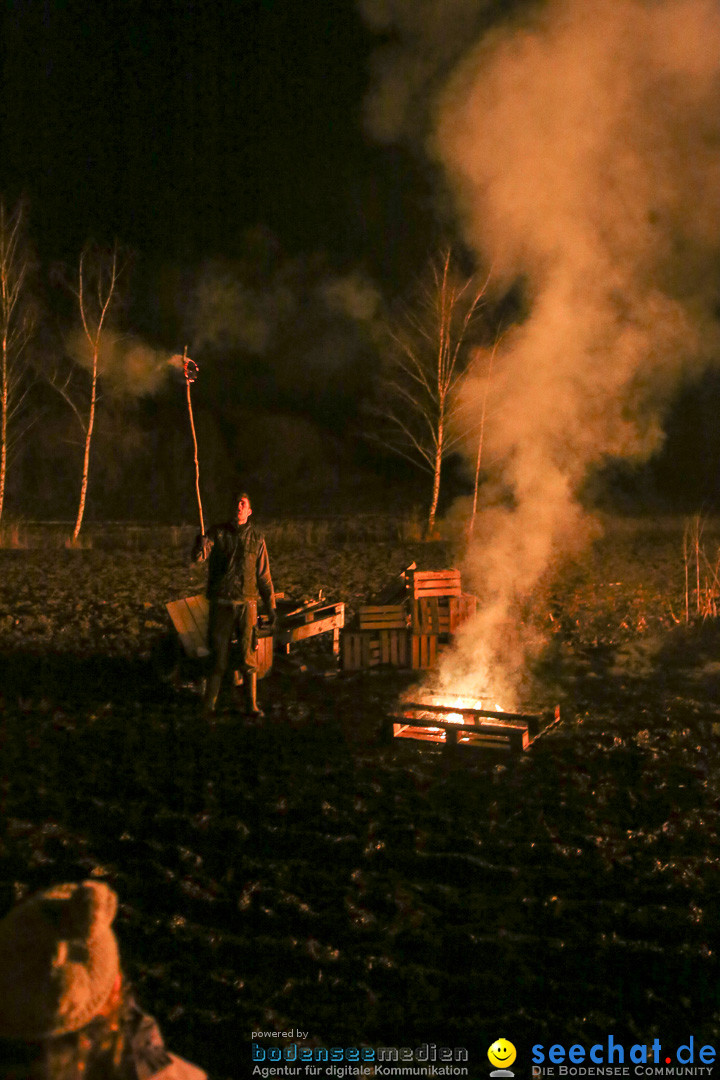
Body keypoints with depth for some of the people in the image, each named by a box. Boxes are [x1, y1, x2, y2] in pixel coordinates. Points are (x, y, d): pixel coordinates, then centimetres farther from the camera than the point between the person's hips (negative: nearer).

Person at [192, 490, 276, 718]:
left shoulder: (256, 538, 6)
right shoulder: (217, 533, 2)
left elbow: (264, 576, 9)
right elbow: (198, 557, -14)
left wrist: (271, 607, 5)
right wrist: (201, 544, -38)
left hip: (246, 603, 1)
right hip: (221, 603, -1)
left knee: (249, 658, 3)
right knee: (218, 657, 3)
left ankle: (251, 705, 14)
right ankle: (209, 706, 14)